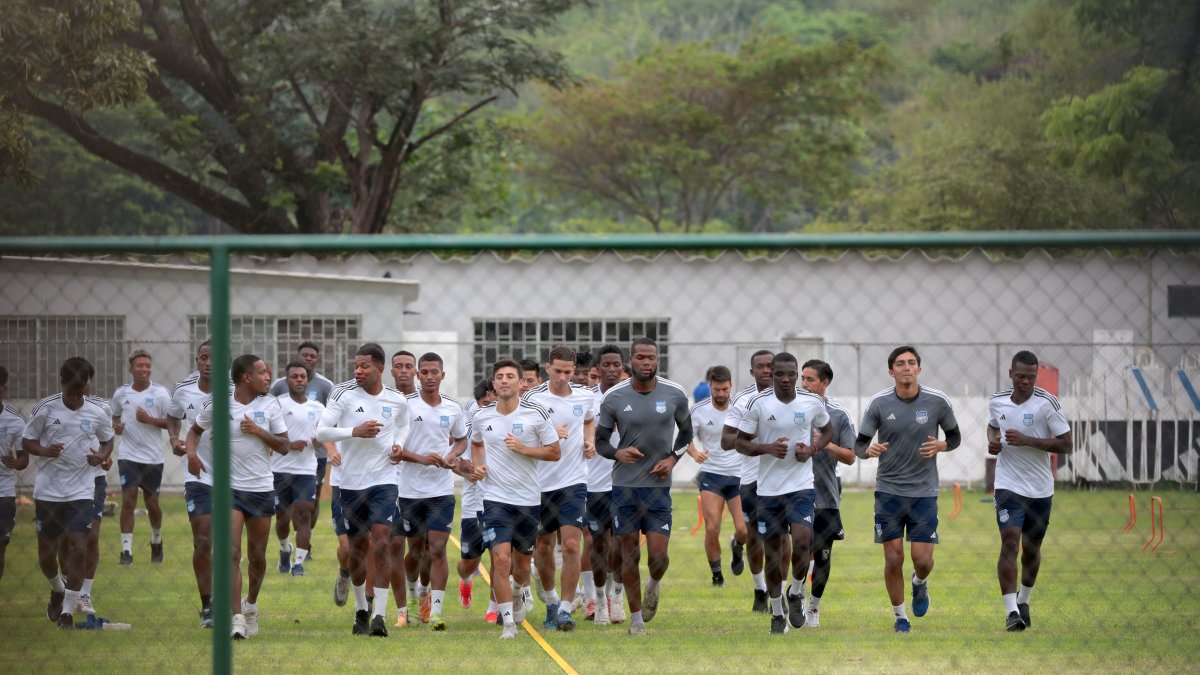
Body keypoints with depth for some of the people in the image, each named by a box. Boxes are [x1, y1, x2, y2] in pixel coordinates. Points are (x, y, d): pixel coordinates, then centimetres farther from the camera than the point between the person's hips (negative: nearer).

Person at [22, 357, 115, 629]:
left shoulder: (100, 410, -3)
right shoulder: (45, 408, -6)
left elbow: (108, 441, 11)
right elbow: (27, 441, 2)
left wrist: (102, 456, -11)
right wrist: (45, 451, -20)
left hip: (82, 491, -1)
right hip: (47, 491, 1)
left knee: (78, 546, -13)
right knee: (46, 552, 8)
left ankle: (68, 610, -3)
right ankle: (57, 589, 40)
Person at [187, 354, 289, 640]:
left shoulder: (270, 405, 2)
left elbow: (284, 446, 3)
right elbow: (195, 429, 14)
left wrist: (259, 431, -13)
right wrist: (191, 451, -6)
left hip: (262, 488, 2)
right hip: (229, 488, -2)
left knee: (257, 556, 11)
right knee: (232, 553, -14)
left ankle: (251, 605, 36)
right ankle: (237, 618, -16)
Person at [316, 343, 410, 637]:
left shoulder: (397, 400, 0)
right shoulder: (343, 394, -6)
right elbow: (321, 431, -11)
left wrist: (398, 445, 2)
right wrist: (355, 431, -23)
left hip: (384, 480, 0)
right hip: (351, 481, 0)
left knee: (380, 544, -14)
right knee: (358, 547, 10)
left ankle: (379, 616, -14)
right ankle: (360, 610, 29)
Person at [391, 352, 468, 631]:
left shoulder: (453, 408, 5)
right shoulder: (406, 405, -4)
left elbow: (462, 440, 21)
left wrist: (452, 456, -1)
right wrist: (421, 458, -19)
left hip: (442, 490, 1)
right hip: (409, 489, -1)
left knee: (437, 549, -8)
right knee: (415, 549, 7)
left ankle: (435, 611, -9)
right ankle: (403, 609, 23)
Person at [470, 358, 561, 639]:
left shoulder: (536, 414, -6)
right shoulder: (482, 417, 1)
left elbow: (554, 452, -2)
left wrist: (523, 449, -16)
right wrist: (478, 464, 2)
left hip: (528, 499, 0)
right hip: (495, 498, 0)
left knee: (521, 561, 13)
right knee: (501, 559, -16)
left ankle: (524, 592, 49)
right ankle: (508, 622, -10)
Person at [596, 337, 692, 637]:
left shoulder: (675, 395, -1)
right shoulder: (613, 398, -4)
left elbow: (686, 432, 14)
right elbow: (600, 440, 5)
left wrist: (672, 458, -3)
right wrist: (618, 453, -16)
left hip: (658, 485, 0)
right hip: (624, 485, 0)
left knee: (658, 554, -8)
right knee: (629, 554, 3)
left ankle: (654, 585, 28)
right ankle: (636, 619, 17)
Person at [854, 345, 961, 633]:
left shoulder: (938, 401, -4)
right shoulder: (879, 403, -6)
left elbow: (955, 436, 9)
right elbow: (859, 444, -2)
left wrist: (942, 445, -13)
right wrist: (869, 450, -26)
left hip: (924, 493, 0)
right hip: (888, 490, 0)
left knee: (923, 560, -4)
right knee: (893, 559, -1)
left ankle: (920, 583, 33)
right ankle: (900, 616, 19)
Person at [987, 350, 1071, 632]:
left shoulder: (1047, 403, -9)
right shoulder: (997, 401, 2)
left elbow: (1066, 444, -10)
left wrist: (1028, 440, -20)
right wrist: (992, 441, 1)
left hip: (1040, 489, 0)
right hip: (1008, 485, 0)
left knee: (1032, 548, 12)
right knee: (1009, 543, -17)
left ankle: (1024, 601, 38)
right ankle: (1011, 612, -20)